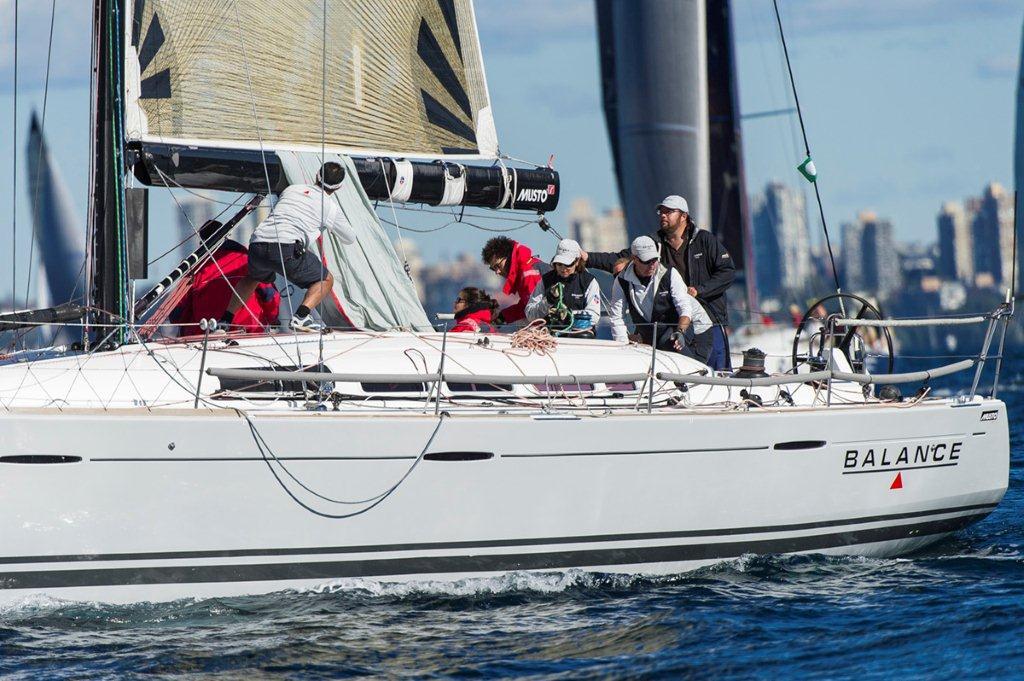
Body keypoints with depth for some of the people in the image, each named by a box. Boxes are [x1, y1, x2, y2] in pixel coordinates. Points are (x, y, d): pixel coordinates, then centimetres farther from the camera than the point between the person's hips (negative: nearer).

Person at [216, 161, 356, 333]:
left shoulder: (291, 189, 25)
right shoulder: (331, 207, 14)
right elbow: (350, 239, 29)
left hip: (257, 243, 5)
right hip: (287, 247, -5)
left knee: (253, 277, 37)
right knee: (325, 280, 13)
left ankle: (224, 321, 31)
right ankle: (300, 317, -11)